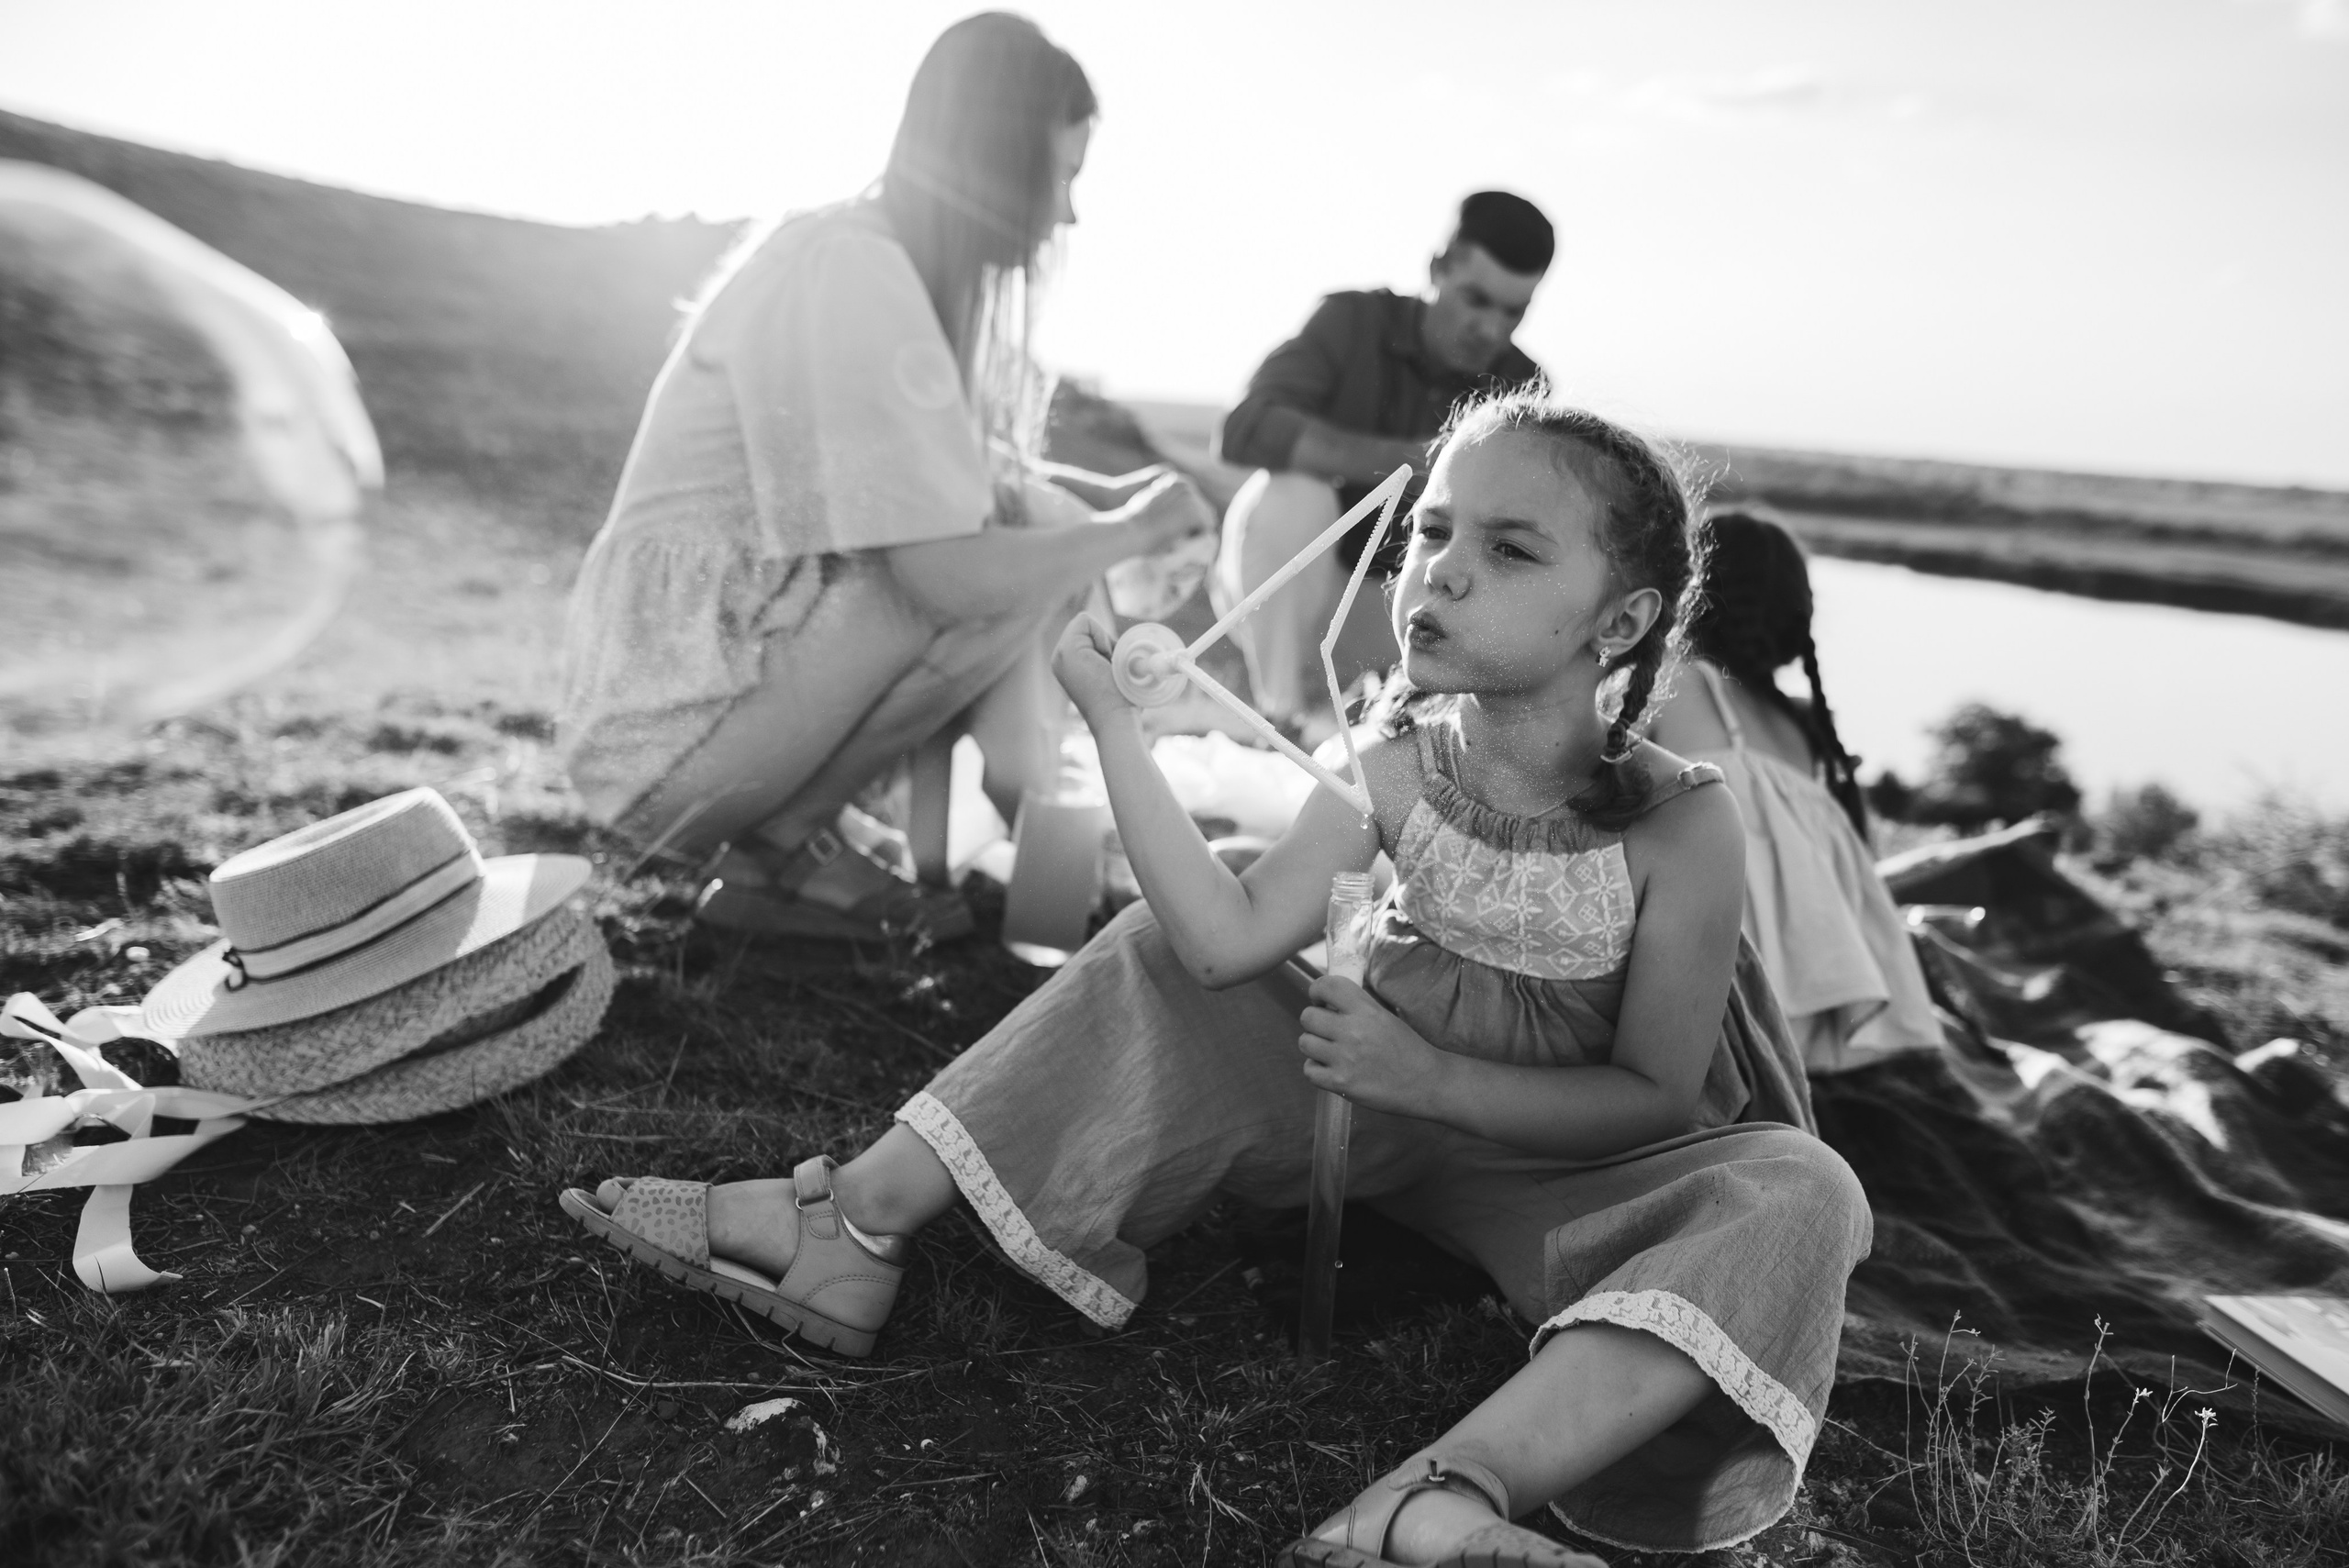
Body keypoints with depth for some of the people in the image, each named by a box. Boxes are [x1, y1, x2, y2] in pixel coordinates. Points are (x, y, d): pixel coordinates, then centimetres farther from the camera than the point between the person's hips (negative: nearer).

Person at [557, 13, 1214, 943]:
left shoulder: (870, 258, 7)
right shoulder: (853, 275, -21)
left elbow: (959, 474, 15)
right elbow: (951, 572, -29)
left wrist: (1103, 496, 1)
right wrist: (1132, 531, -13)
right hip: (673, 737, -9)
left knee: (1041, 525, 7)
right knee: (1014, 559, -20)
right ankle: (782, 845, -8)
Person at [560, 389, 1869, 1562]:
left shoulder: (1681, 822, -22)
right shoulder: (1400, 762, -12)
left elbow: (1661, 1095, -16)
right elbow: (1229, 942, -23)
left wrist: (1433, 1078, -25)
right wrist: (1114, 719, -26)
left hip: (1559, 1165, -3)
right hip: (1387, 1096, 3)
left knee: (1794, 1195, -34)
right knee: (1163, 958, -8)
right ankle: (855, 1229, -10)